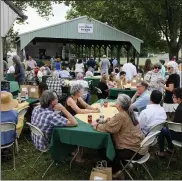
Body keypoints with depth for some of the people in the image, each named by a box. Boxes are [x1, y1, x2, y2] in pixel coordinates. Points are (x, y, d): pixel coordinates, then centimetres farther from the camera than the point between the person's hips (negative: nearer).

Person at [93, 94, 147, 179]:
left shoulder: (121, 116, -24)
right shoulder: (129, 112, 4)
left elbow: (107, 127, -20)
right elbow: (113, 123, 16)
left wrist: (96, 125, -4)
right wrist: (108, 120, 1)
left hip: (135, 150, -9)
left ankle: (114, 171, 27)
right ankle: (125, 163, 33)